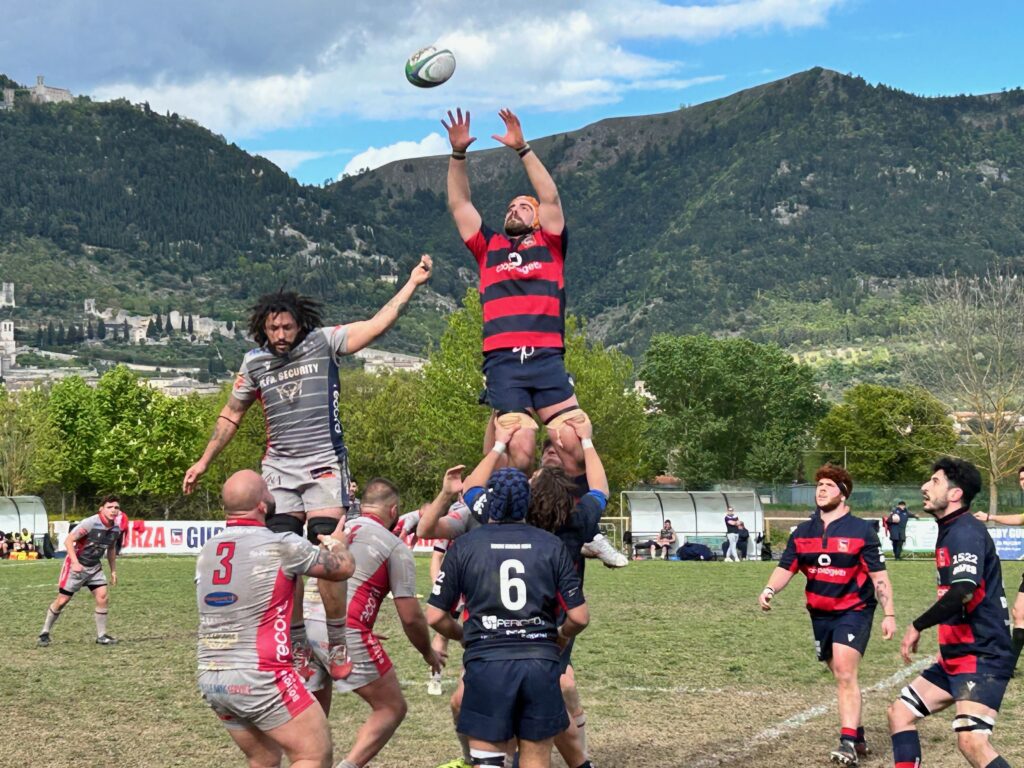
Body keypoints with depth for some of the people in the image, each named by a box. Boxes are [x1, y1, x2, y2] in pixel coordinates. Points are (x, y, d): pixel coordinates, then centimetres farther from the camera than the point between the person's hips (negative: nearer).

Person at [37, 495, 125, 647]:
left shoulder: (116, 528, -4)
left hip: (94, 567, 5)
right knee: (62, 600, 0)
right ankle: (45, 633, 15)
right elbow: (68, 541, -23)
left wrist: (113, 571, 13)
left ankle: (101, 635, 1)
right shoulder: (90, 523, -25)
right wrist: (75, 562, -32)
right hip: (76, 566, -5)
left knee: (102, 596, -9)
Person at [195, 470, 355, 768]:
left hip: (210, 678, 7)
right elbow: (343, 568, 3)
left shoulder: (206, 551, 9)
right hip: (259, 678, -7)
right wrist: (336, 542, 24)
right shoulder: (282, 545, -10)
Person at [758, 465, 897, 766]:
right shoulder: (802, 533, 5)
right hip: (820, 614, 5)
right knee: (841, 677, 14)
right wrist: (769, 590, -16)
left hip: (854, 611, -5)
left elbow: (879, 576, -7)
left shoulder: (861, 531, -8)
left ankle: (848, 743, -20)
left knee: (845, 674, -18)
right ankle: (857, 735, 29)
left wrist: (889, 614, -12)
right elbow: (786, 568, 4)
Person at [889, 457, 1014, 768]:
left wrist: (917, 626, -20)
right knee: (900, 713, 12)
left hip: (982, 658, -11)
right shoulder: (950, 531, 15)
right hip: (956, 657, 11)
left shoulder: (966, 531, -15)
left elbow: (963, 591, -30)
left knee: (972, 742, -24)